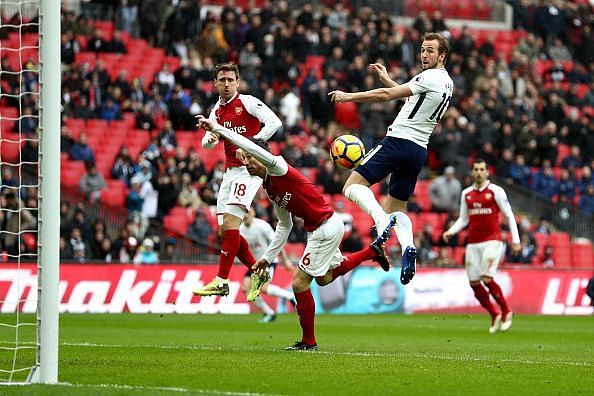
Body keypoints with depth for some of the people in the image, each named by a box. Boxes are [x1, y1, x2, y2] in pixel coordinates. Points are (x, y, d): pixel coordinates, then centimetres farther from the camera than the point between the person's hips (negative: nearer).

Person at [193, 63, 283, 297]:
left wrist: (253, 142, -22)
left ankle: (221, 281, -22)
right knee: (224, 232, 5)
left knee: (230, 223, -19)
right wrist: (210, 138, -10)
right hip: (230, 171, 8)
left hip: (249, 168, -8)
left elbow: (274, 122, -13)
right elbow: (207, 143, 14)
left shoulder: (247, 102, -4)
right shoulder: (217, 110, 16)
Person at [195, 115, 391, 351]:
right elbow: (284, 225, 19)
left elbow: (249, 145, -36)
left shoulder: (278, 168, -17)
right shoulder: (268, 187, 9)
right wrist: (267, 258, 17)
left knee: (300, 283, -8)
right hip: (317, 230, 10)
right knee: (324, 278, 29)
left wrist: (217, 128, -36)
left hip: (327, 228, -10)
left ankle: (309, 342, 6)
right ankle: (372, 251, 45)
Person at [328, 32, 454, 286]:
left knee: (353, 186, -7)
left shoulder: (430, 77, -12)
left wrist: (348, 96, -8)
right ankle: (408, 246, -12)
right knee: (397, 207, 15)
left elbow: (387, 95, -15)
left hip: (399, 141, -9)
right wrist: (387, 78, 30)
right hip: (419, 149, 9)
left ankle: (381, 219, -32)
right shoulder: (447, 83, 16)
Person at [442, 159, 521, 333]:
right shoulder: (466, 193, 12)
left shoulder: (495, 191, -2)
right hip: (473, 243, 5)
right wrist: (450, 231, 1)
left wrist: (515, 240, -2)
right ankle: (495, 316, 17)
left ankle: (506, 312, 3)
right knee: (474, 283, 0)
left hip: (492, 240, -5)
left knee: (487, 279, -17)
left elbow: (509, 215, 2)